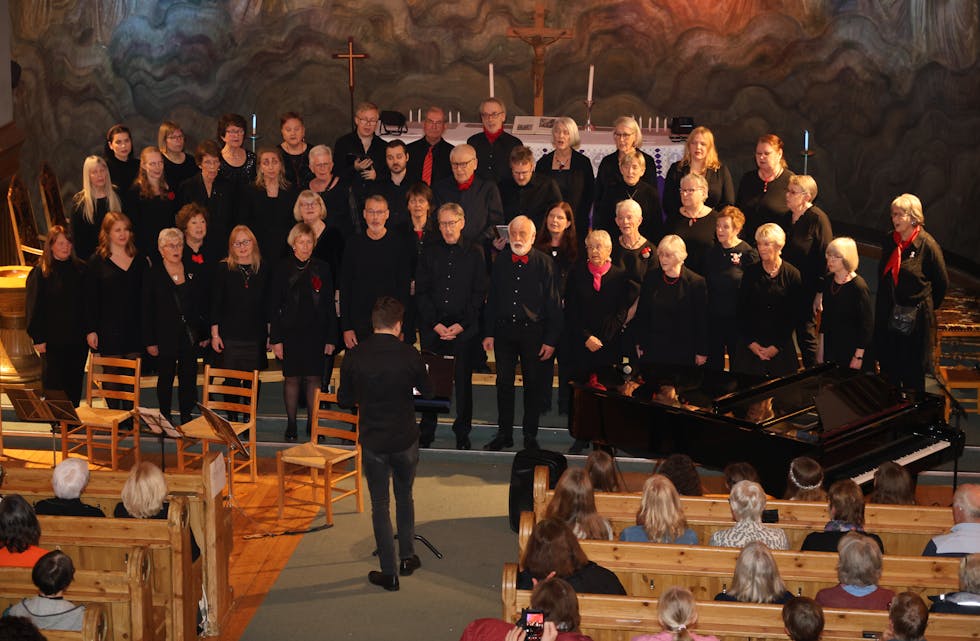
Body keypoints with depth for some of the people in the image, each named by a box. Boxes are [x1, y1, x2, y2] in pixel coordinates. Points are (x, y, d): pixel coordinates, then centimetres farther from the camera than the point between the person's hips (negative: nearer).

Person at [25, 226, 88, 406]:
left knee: (74, 384, 9)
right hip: (53, 340, -4)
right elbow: (33, 307, -5)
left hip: (78, 339, 4)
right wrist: (38, 338, -9)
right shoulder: (40, 273, -4)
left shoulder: (81, 269, 7)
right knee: (53, 383, -1)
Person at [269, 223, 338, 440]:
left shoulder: (322, 269, 3)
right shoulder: (283, 269, -1)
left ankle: (312, 424, 14)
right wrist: (275, 339, -5)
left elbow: (330, 306, 6)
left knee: (314, 378, 2)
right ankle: (291, 425, 15)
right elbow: (274, 306, 0)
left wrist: (331, 338, 2)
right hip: (291, 333, -1)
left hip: (316, 333, 1)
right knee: (292, 378, 4)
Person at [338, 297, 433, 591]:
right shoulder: (409, 354, -14)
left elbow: (344, 400, 0)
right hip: (405, 440, 0)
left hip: (372, 442, 0)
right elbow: (427, 392, 2)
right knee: (404, 496, 23)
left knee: (379, 504, 10)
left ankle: (389, 573, 14)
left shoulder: (354, 356, -10)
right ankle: (407, 557, 32)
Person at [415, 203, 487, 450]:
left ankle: (462, 432, 14)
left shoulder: (474, 253, 4)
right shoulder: (429, 252, 7)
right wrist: (435, 324, -6)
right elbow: (421, 292, 5)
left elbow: (479, 293, 1)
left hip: (464, 328, -1)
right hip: (432, 327, 1)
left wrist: (461, 325, -8)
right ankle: (427, 431, 14)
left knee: (463, 380, 3)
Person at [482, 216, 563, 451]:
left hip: (533, 331, -3)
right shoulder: (501, 261, 4)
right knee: (504, 383, 7)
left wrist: (551, 339, -7)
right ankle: (504, 434, 19)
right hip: (504, 330, 3)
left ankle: (530, 435, 19)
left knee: (533, 385, 6)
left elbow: (553, 304, -4)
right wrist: (488, 333, 5)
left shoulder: (544, 263, -6)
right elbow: (492, 298, 9)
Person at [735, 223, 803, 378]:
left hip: (781, 348, -1)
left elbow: (794, 314, -2)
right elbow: (741, 310, 4)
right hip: (751, 346, 1)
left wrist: (777, 346, -7)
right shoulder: (750, 272, 3)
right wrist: (750, 342, -4)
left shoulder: (792, 275, -2)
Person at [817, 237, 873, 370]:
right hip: (830, 347, 6)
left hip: (851, 349, -6)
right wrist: (821, 344, 13)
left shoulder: (858, 287, -18)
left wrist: (858, 357, -15)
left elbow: (867, 324, -15)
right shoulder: (828, 281, 1)